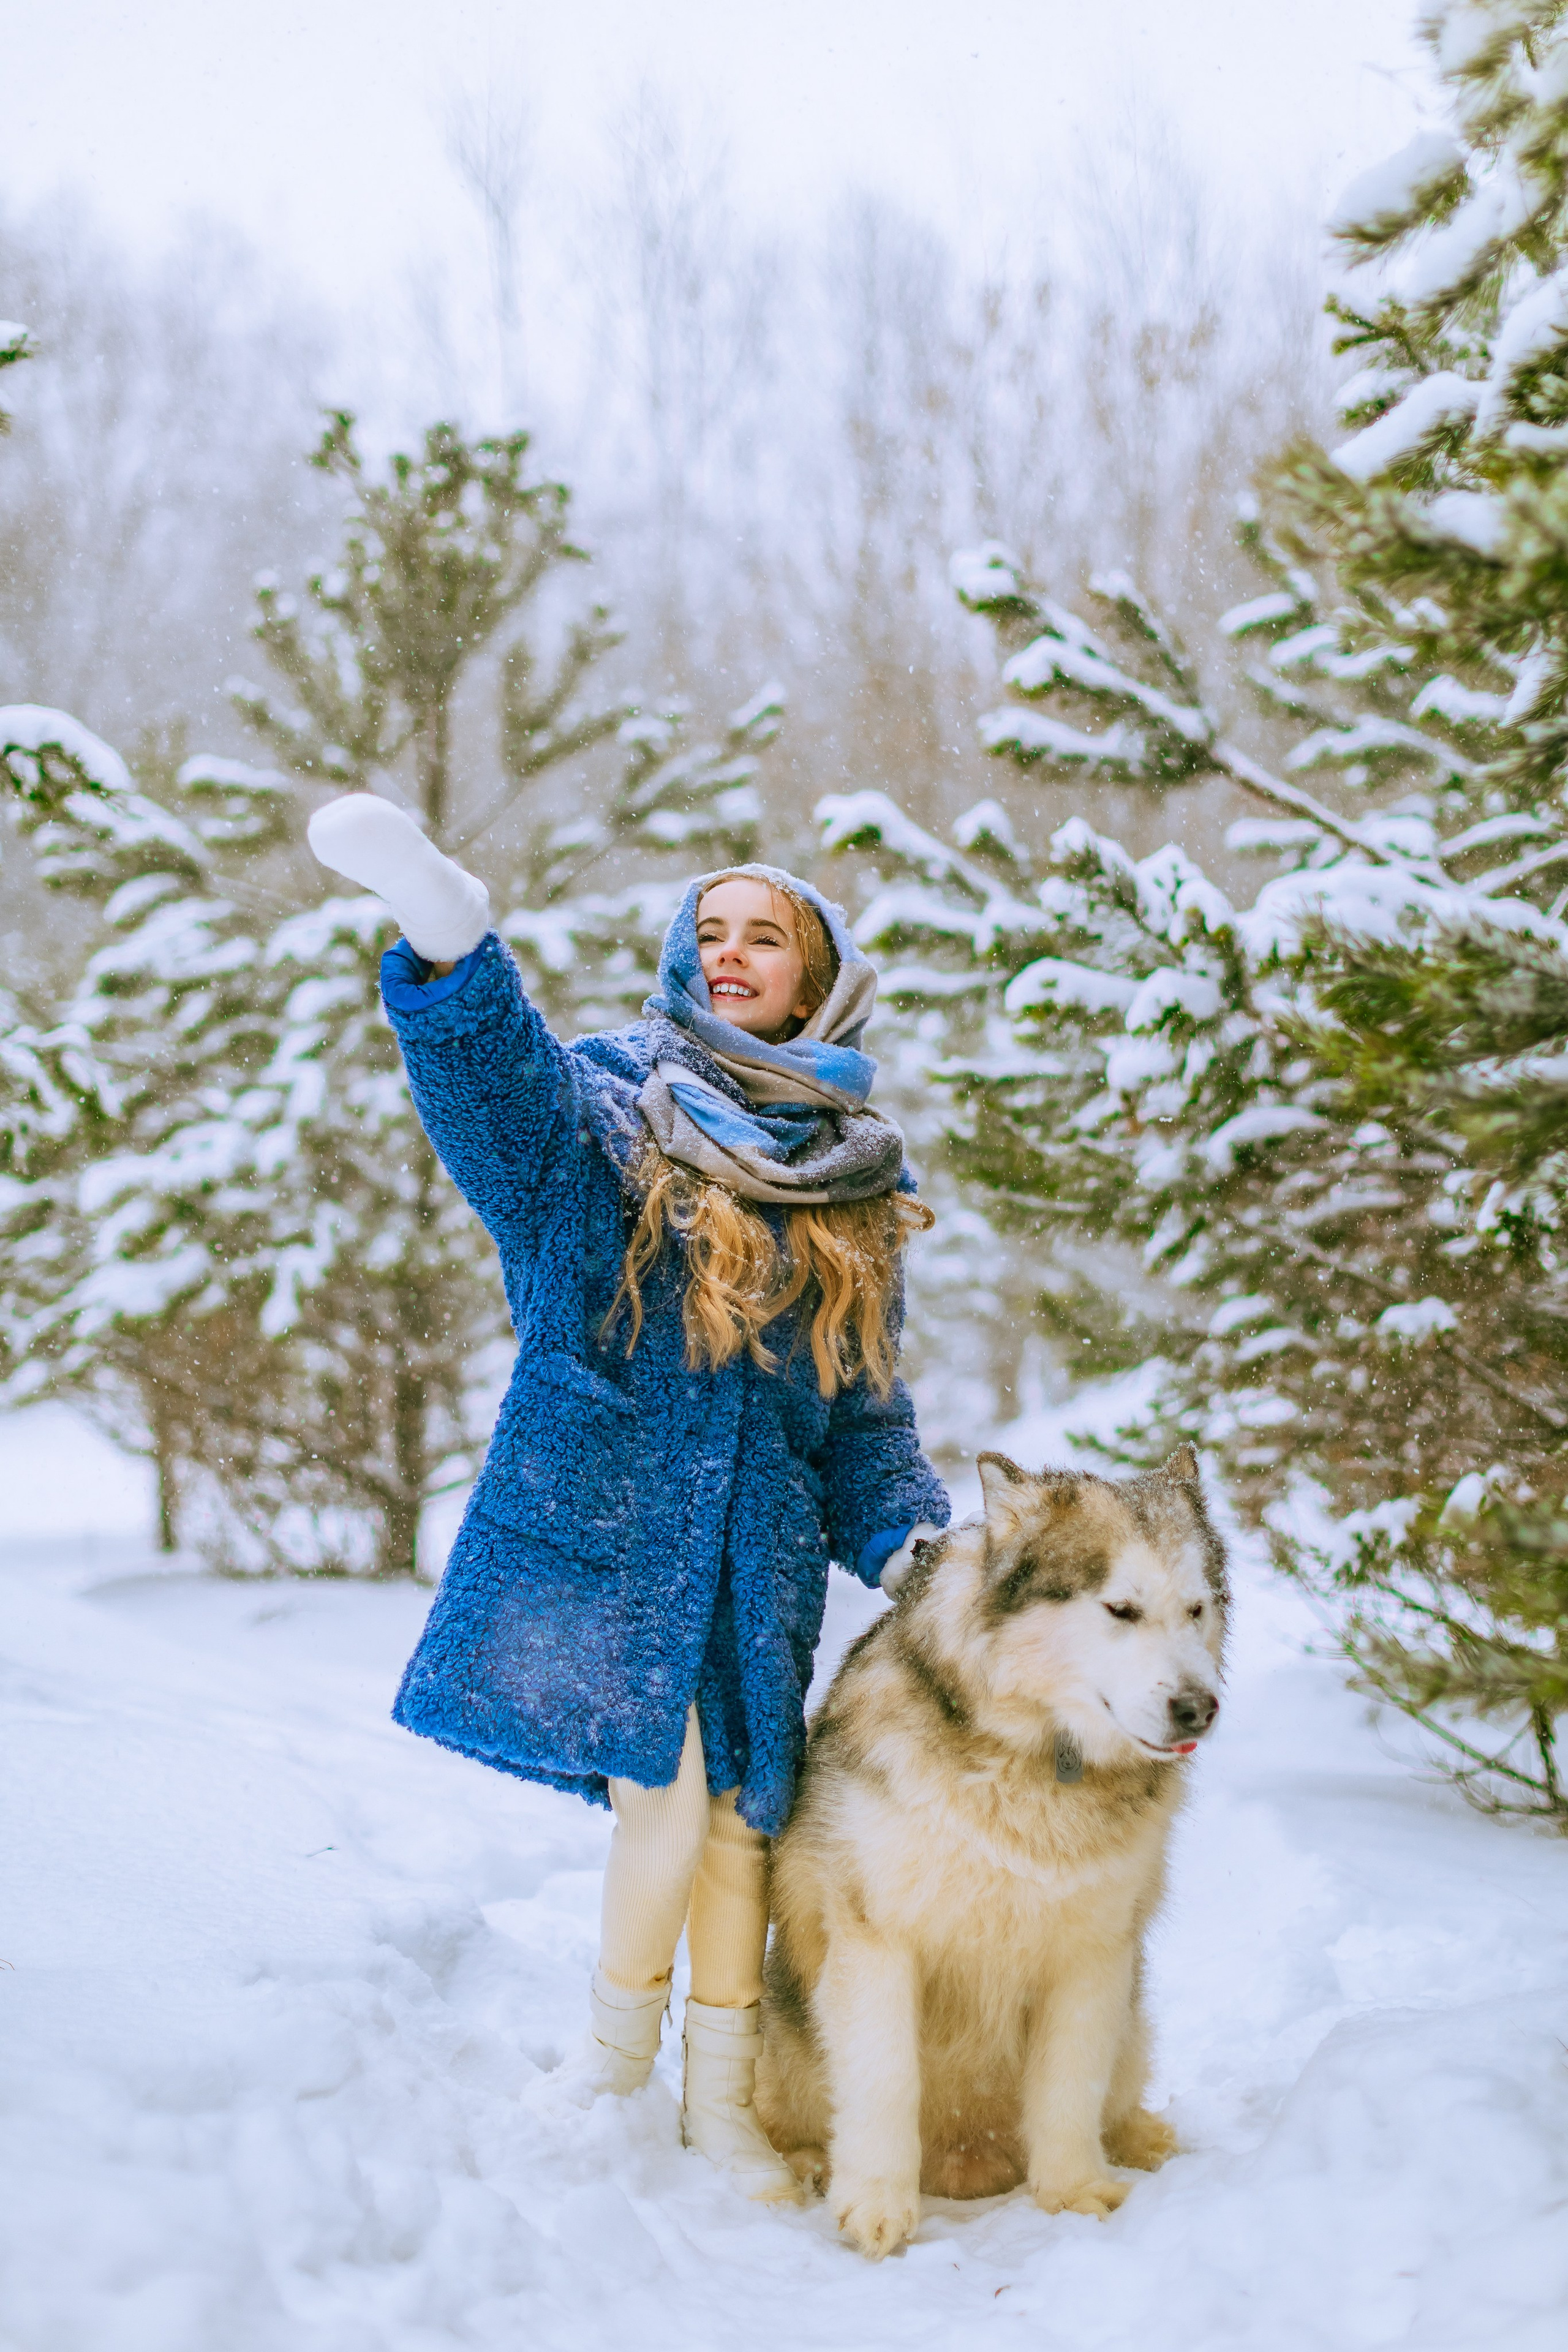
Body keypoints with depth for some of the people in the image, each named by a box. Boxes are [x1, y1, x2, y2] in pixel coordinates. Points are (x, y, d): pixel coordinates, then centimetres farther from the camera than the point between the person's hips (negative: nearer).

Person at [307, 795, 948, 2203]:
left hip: (758, 1549, 3)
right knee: (664, 1800, -11)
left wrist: (904, 1534, -2)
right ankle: (618, 2047, 18)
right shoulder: (610, 1103, 3)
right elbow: (502, 1094, -22)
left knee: (740, 1815, 6)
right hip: (601, 1520, -3)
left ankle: (721, 2093, 26)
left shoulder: (855, 1185, 14)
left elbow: (863, 1405, 17)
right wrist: (450, 948, -43)